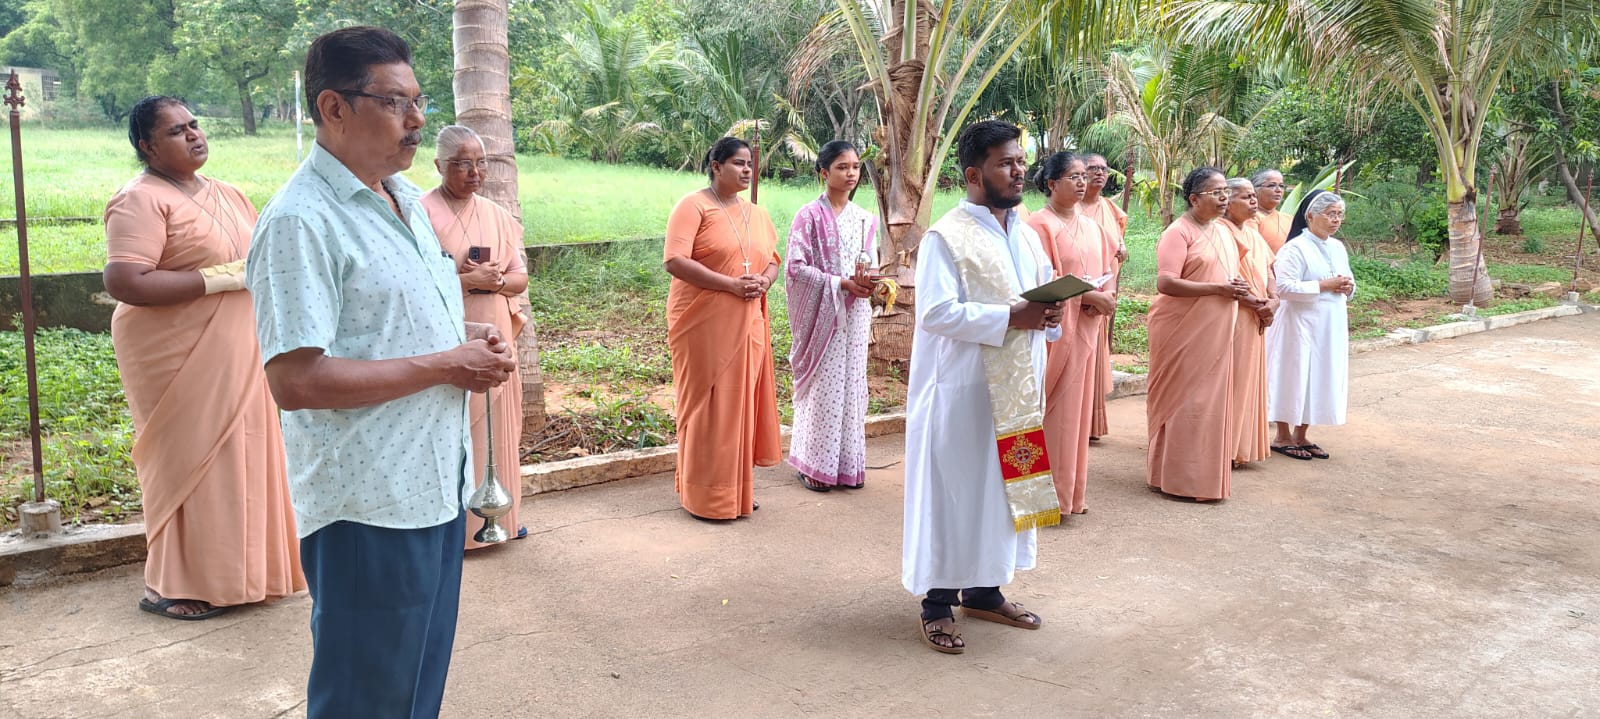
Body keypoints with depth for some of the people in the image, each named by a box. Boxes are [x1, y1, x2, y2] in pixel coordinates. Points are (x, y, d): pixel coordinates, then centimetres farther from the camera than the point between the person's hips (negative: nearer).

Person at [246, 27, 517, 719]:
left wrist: (469, 337, 2)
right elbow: (295, 381, -25)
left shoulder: (407, 201, 11)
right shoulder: (301, 219, -18)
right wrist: (448, 365, -20)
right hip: (369, 502, -8)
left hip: (437, 477, 9)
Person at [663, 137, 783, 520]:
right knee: (707, 403, -2)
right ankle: (704, 494, 8)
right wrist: (731, 284, -20)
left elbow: (773, 260, 20)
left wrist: (763, 281, -5)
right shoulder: (693, 205, -7)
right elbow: (675, 261, -17)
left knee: (742, 401, 11)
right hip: (705, 322, -7)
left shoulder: (756, 213, 15)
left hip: (748, 324, 7)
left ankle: (737, 487, 23)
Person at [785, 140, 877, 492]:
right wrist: (841, 284, -18)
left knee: (852, 383, 8)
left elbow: (871, 264, 14)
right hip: (821, 314, -5)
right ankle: (813, 464, 11)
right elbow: (797, 267, -12)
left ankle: (847, 463, 18)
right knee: (821, 385, -1)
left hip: (855, 314, 5)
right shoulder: (810, 216, -7)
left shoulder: (865, 219, 9)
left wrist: (869, 281, -10)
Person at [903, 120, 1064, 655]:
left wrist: (1049, 314, -4)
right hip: (961, 390, -7)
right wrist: (1011, 317, -24)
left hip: (1014, 388, 8)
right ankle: (938, 603, 12)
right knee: (953, 492, 0)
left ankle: (984, 590, 28)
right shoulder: (946, 237, -12)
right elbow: (936, 312, -20)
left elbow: (1045, 293, 20)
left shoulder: (1026, 235, 12)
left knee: (1005, 486, 14)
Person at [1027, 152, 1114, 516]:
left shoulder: (1089, 226, 14)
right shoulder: (1040, 224, -9)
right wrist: (1090, 296, -18)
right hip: (1055, 328, -7)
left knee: (1078, 406, 10)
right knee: (1053, 409, -4)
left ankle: (1071, 490, 19)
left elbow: (1106, 270, 16)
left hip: (1085, 329, 8)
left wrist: (1105, 296, -5)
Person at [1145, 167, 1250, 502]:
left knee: (1212, 399, 12)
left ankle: (1205, 471, 22)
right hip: (1183, 332, -8)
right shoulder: (1178, 233, -12)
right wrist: (1219, 289, -20)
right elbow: (1165, 284, -21)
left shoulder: (1222, 232, 15)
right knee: (1183, 401, -3)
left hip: (1215, 334, 8)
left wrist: (1238, 290, 2)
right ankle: (1176, 477, 6)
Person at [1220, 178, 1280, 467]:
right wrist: (1255, 303, -18)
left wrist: (1273, 301, -2)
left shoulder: (1254, 234, 16)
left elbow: (1267, 271, 16)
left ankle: (1241, 446, 19)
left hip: (1255, 320, 9)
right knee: (1229, 378, -5)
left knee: (1249, 378, 11)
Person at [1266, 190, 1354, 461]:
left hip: (1331, 326, 8)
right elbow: (1285, 287, -21)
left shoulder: (1338, 248, 12)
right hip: (1301, 325, -8)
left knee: (1320, 379, 10)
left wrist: (1348, 287, -1)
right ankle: (1282, 436, 10)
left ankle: (1300, 435, 20)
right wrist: (1324, 285, -21)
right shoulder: (1296, 248, -13)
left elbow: (1349, 281, 23)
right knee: (1294, 377, -1)